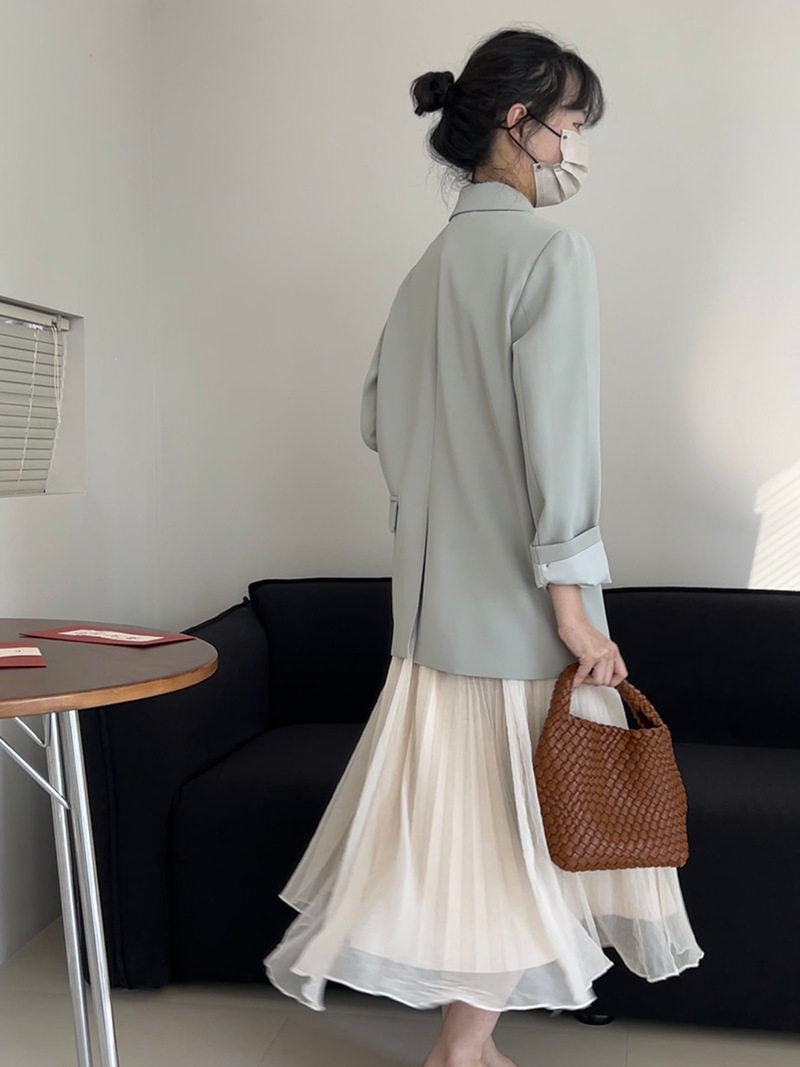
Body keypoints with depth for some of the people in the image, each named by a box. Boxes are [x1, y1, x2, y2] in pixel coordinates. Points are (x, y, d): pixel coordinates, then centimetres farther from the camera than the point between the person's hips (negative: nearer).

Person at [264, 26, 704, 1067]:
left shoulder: (432, 262, 13)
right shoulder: (549, 249, -10)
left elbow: (380, 418, 16)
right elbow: (557, 432, -17)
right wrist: (571, 596, -16)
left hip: (436, 585, 8)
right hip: (517, 590, -7)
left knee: (461, 800, 13)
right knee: (525, 806, 4)